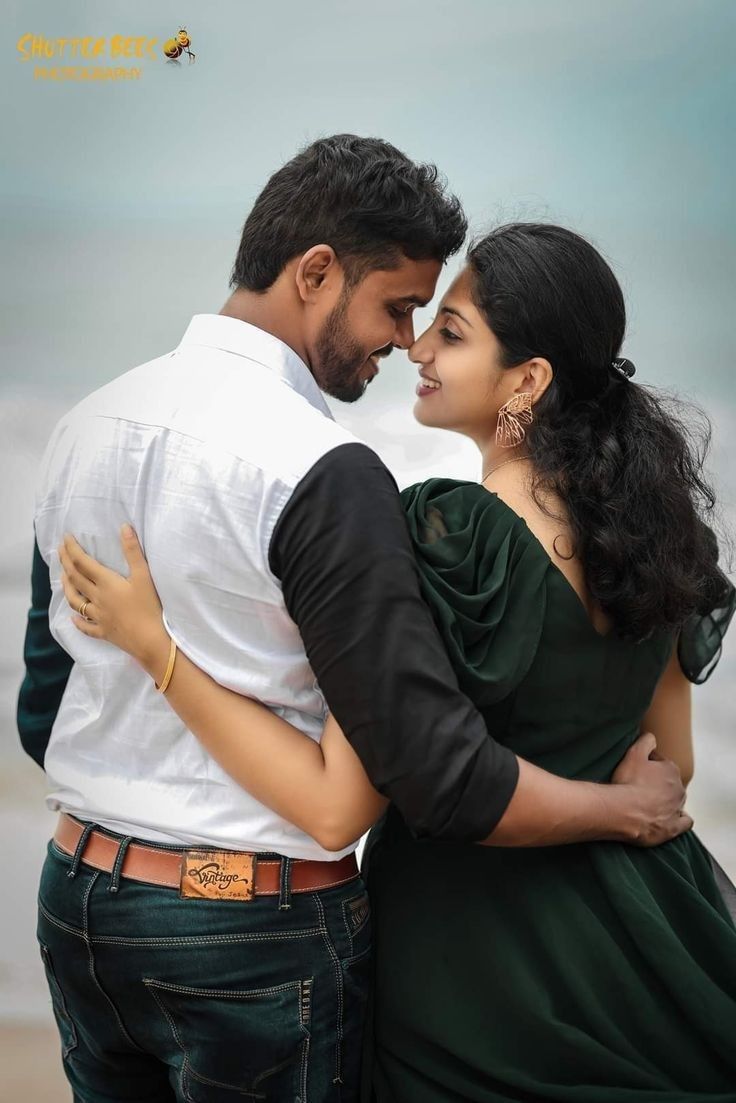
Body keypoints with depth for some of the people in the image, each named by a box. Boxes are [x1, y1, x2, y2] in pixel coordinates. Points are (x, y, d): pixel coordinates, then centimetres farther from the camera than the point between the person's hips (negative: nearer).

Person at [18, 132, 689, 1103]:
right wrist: (635, 808, -7)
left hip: (77, 893, 7)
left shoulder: (86, 424, 1)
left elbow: (44, 702, 9)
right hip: (257, 928, -7)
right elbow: (441, 779, -23)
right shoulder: (323, 473, -22)